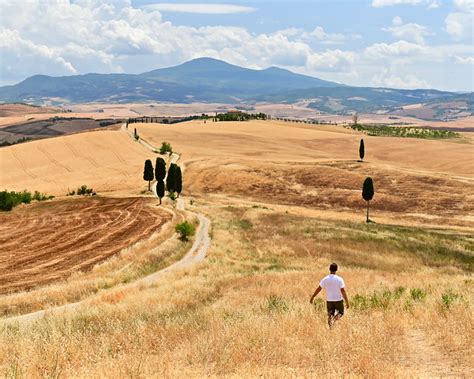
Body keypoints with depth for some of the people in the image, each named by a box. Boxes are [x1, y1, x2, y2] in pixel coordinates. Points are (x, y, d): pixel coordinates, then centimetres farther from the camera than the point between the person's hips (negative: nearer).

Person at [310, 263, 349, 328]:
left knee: (330, 315, 13)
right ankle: (334, 319, -12)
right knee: (340, 313, 17)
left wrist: (312, 297, 9)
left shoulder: (325, 279, -5)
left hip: (329, 300, 2)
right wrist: (347, 302, -13)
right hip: (338, 300, -2)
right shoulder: (339, 279, -11)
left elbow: (318, 289, -2)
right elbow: (343, 291, -16)